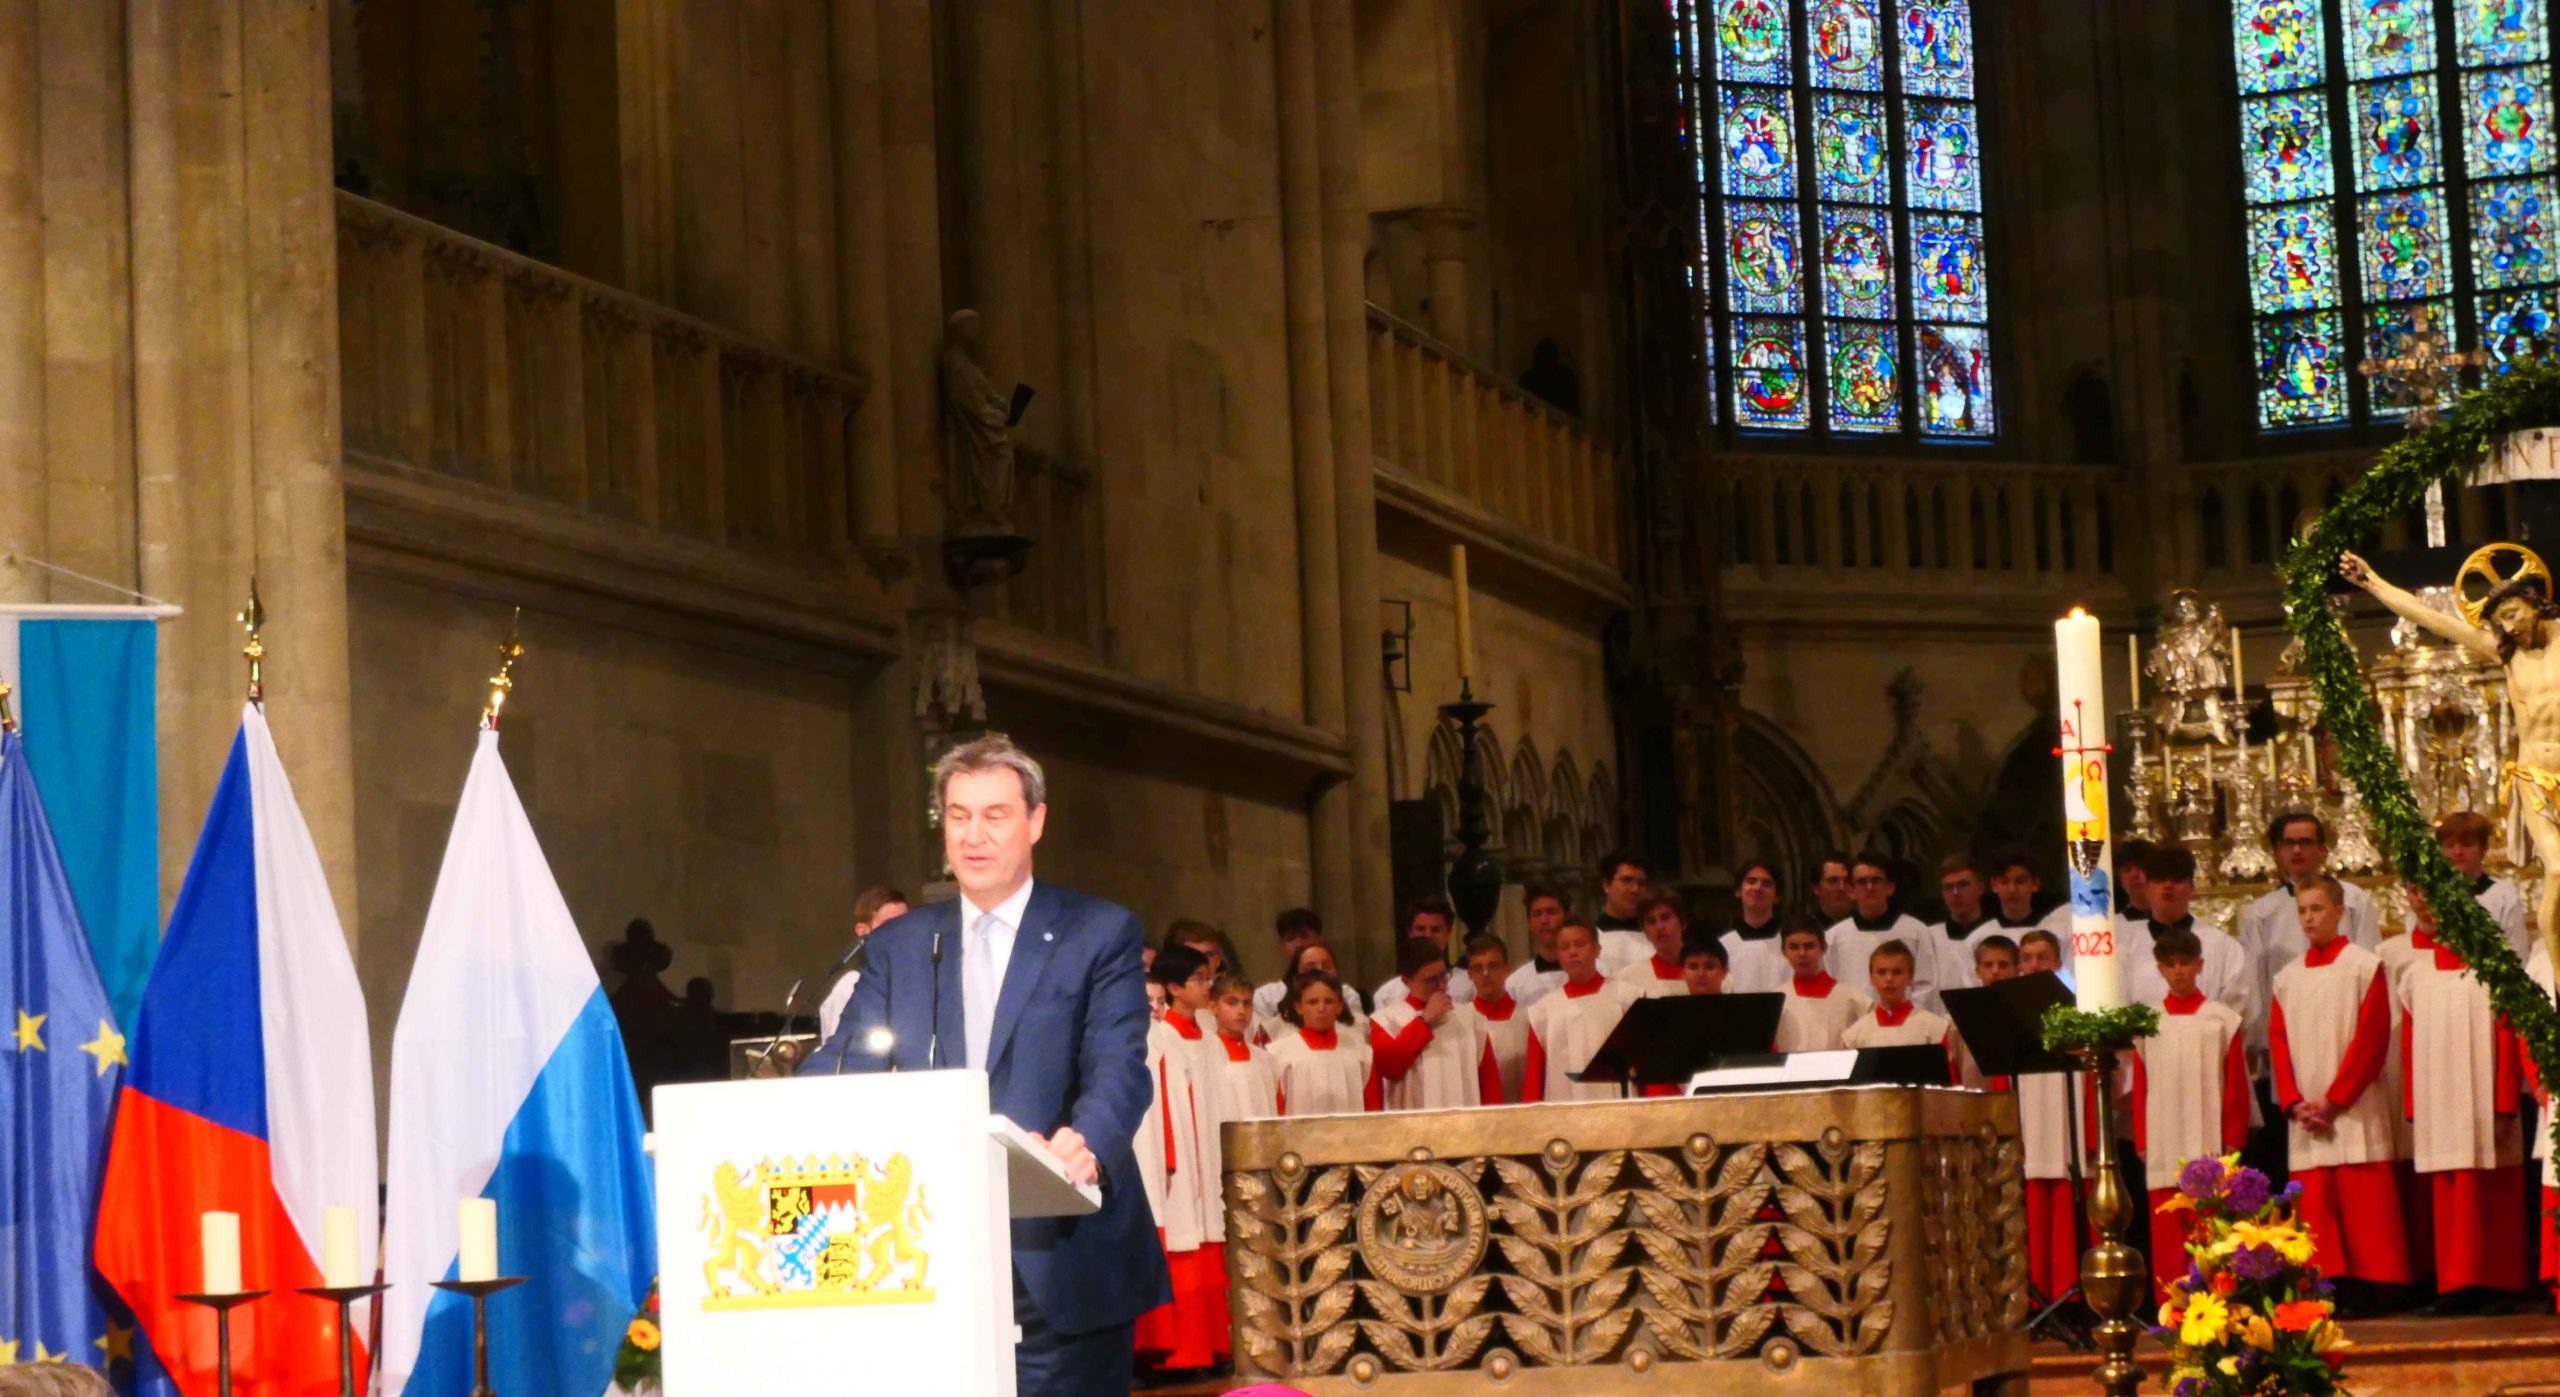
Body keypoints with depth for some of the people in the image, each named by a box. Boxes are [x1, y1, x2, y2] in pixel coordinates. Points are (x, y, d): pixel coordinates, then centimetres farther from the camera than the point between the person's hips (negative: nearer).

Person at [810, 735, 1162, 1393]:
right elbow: (847, 1064, 3)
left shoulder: (1102, 933, 1)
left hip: (1062, 1258, -3)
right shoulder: (898, 945, 12)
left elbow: (1119, 1068, -10)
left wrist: (1084, 1144, -32)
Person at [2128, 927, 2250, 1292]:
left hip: (2209, 1149, -1)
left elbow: (2236, 1084, 5)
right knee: (2166, 1234, 0)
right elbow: (2139, 1085, 9)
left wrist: (2234, 1139, 1)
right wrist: (2141, 1139, 4)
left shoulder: (2222, 1019, 4)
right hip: (2162, 1150, 1)